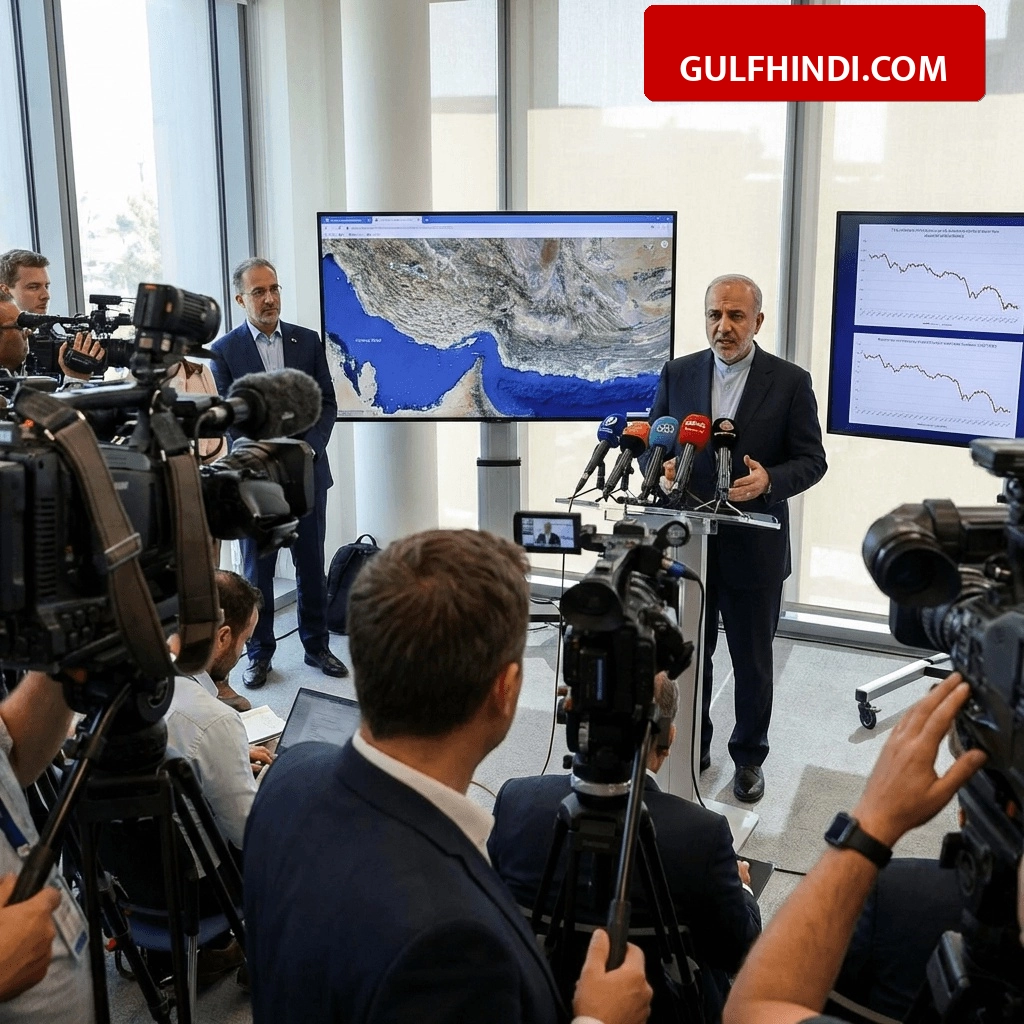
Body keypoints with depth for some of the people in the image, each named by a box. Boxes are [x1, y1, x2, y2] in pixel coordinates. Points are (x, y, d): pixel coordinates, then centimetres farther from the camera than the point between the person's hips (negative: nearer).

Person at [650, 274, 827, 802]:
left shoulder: (790, 381, -5)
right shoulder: (678, 373, 2)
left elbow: (811, 459, -4)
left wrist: (769, 481, -24)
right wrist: (660, 466, -16)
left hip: (754, 547, -2)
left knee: (752, 660, 12)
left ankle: (748, 757, 32)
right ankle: (691, 747, 34)